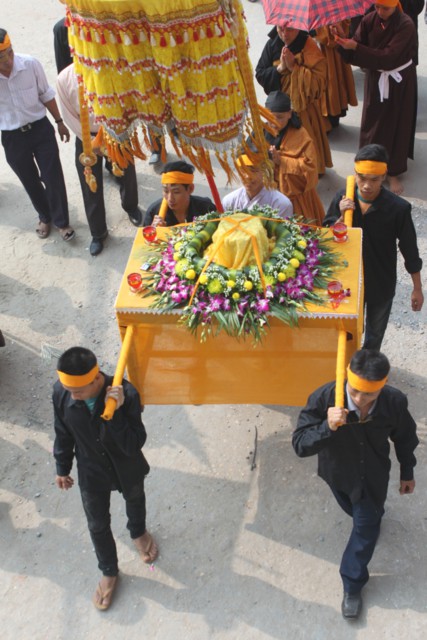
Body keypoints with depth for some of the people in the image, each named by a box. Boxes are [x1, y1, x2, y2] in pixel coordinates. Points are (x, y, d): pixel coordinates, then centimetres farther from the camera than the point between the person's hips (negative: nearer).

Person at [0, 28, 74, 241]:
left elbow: (46, 95, -1)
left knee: (53, 177, 5)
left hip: (41, 128, 0)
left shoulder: (30, 64, -18)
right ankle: (45, 217, 43)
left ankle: (61, 221, 26)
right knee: (30, 182, 17)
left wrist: (59, 122, 7)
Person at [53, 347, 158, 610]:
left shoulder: (126, 394, -37)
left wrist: (115, 412, -46)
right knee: (97, 525, 19)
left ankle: (138, 532, 65)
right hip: (91, 472, 2)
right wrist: (62, 468, 5)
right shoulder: (61, 392, -27)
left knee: (135, 501, 30)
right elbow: (63, 434, -8)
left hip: (126, 468, -1)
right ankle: (109, 572, 48)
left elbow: (134, 445, -34)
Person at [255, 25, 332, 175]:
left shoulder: (310, 48, -15)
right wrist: (280, 68, -20)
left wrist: (293, 67, -26)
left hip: (304, 106, -3)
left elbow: (319, 81, -21)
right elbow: (259, 74, -3)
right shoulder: (272, 45, -3)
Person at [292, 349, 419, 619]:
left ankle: (353, 585, 39)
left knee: (366, 528, 15)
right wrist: (327, 427, -52)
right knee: (355, 511, 30)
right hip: (338, 473, 1)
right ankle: (373, 515, 68)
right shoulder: (324, 398, -38)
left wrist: (407, 473, 5)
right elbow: (300, 445, -33)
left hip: (374, 476, 0)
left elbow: (405, 438, -10)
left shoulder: (395, 402, -32)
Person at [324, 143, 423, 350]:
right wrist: (342, 217, -29)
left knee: (375, 332, 25)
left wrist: (417, 288, -4)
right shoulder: (343, 198, -17)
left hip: (382, 283, -1)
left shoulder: (398, 208, -24)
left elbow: (410, 250, -12)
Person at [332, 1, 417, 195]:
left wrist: (356, 46, -33)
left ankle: (393, 172, 17)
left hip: (399, 82, -3)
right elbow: (354, 49, -10)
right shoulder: (369, 20, -9)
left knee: (396, 124, 6)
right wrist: (344, 38, -31)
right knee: (371, 122, 11)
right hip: (375, 79, 3)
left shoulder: (406, 25, -22)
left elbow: (388, 56, -29)